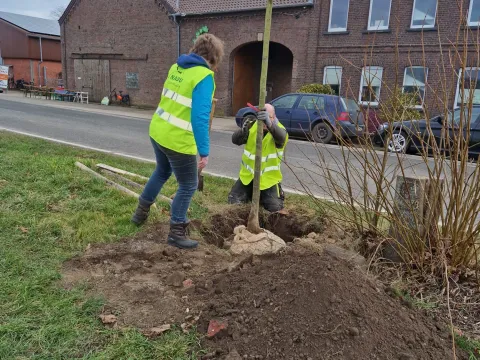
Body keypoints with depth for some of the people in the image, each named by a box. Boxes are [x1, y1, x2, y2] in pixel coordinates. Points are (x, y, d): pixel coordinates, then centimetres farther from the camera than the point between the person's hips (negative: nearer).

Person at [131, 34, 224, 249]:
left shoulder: (176, 67, 8)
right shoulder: (204, 77, -16)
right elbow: (200, 117, -24)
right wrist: (204, 152, -23)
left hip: (157, 131, 8)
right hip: (178, 140, -8)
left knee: (162, 171, 31)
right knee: (188, 186, 9)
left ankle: (141, 212, 46)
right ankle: (176, 233, 17)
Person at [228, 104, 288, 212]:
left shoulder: (279, 129, -13)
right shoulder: (252, 126, -4)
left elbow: (281, 137, -38)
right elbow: (235, 140, -15)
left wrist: (269, 124, -59)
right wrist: (243, 130, -38)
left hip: (268, 178, -2)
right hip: (248, 175, 3)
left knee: (275, 208, -10)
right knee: (233, 202, -3)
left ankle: (278, 194, 26)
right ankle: (251, 194, 28)